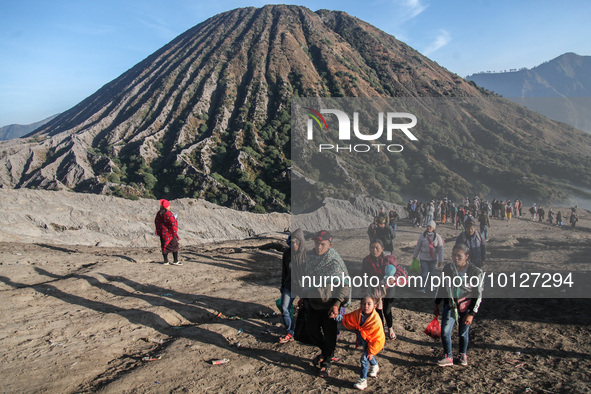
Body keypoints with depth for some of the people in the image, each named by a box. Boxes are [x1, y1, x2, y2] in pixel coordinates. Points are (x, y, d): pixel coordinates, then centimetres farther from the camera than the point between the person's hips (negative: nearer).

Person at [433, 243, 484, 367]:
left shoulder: (476, 272, -13)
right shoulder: (447, 268, -4)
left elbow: (478, 295, -7)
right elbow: (442, 286, 10)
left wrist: (471, 314, -12)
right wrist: (436, 305, 13)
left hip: (466, 306, -2)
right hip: (450, 305, 2)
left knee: (463, 333, 10)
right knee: (445, 332, -7)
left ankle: (463, 355, 36)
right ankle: (448, 357, 12)